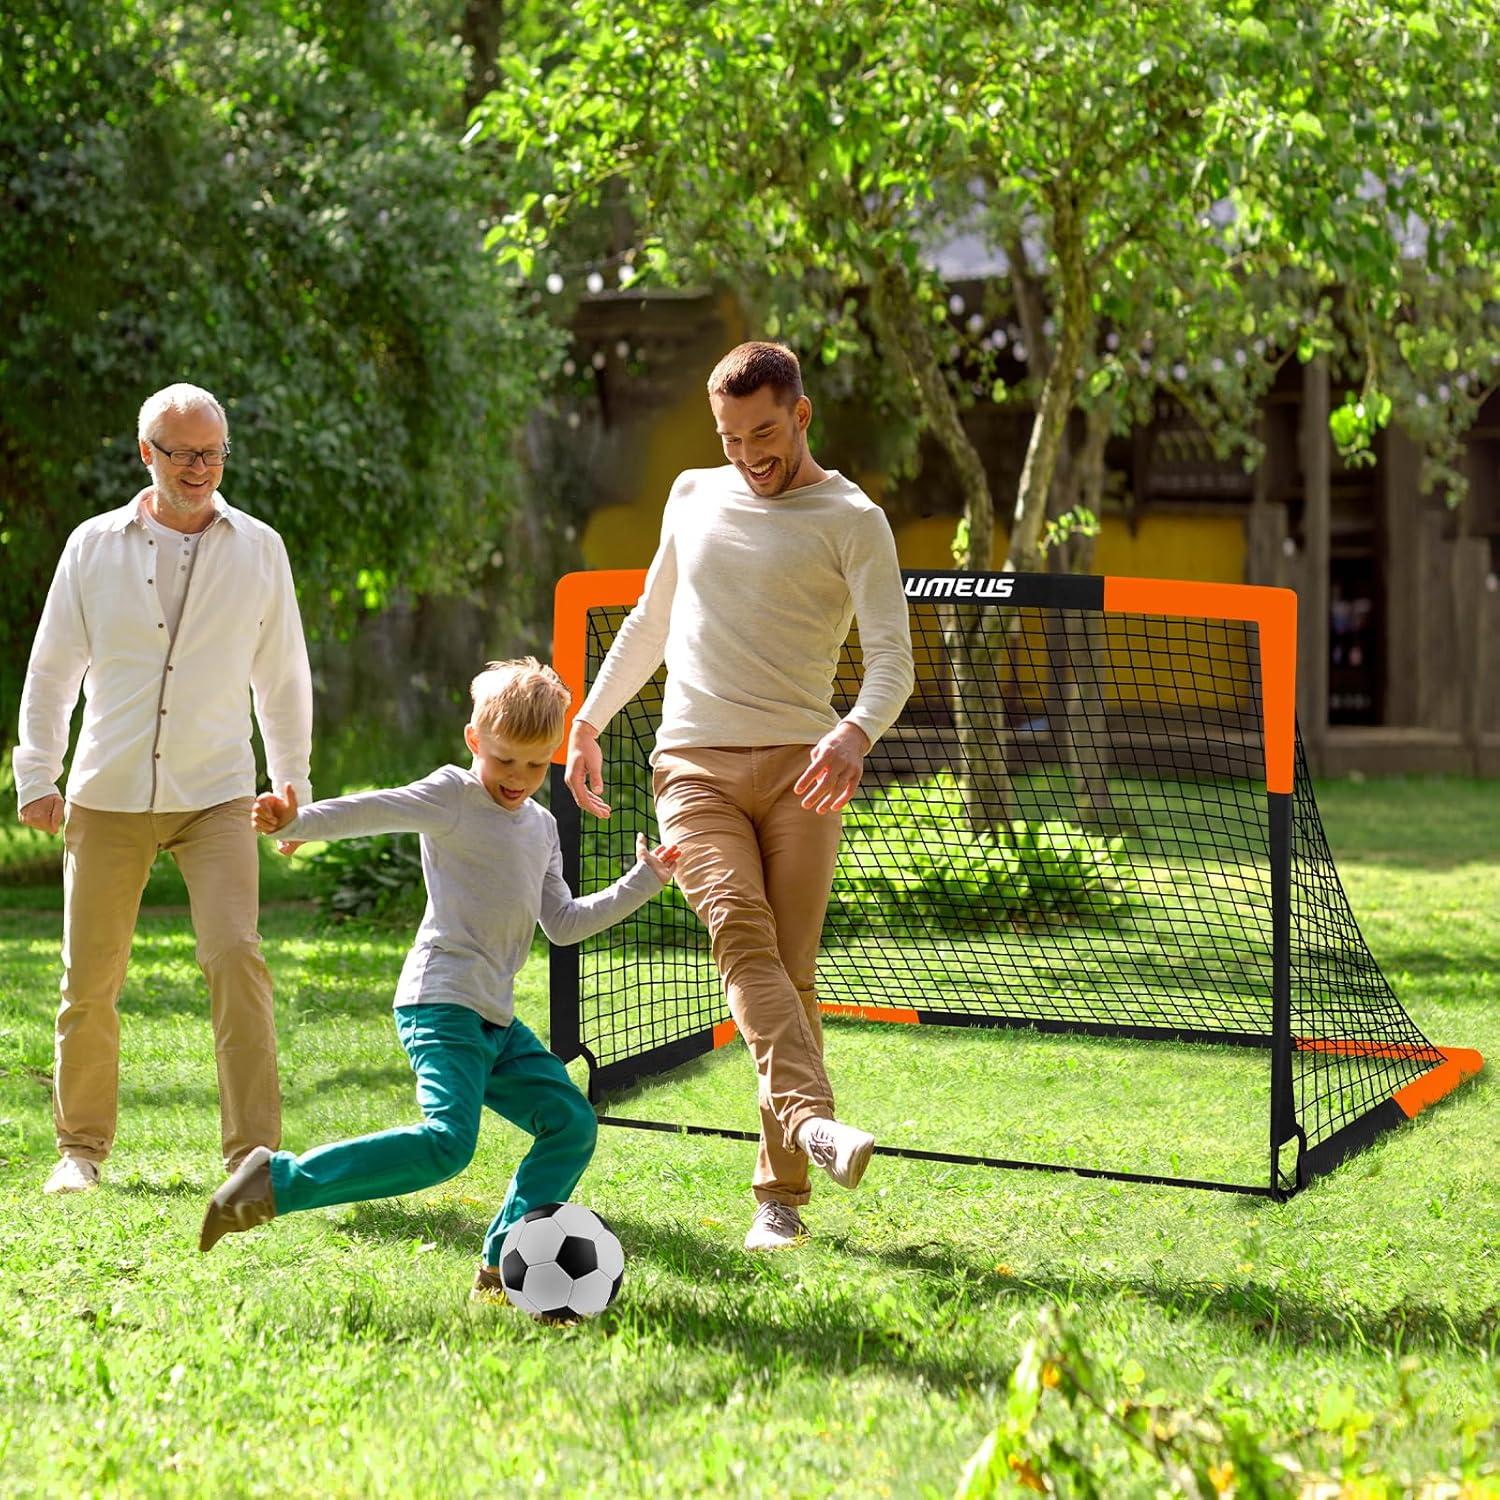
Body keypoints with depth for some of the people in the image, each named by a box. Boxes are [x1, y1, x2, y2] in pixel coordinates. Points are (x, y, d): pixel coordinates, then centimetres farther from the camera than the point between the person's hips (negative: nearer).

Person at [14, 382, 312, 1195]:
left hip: (216, 794, -1)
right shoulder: (94, 546, 3)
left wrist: (292, 783, 12)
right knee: (89, 978, 4)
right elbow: (51, 668, 10)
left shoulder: (258, 548, 4)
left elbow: (282, 674, 12)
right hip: (107, 797, 1)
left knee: (235, 957, -15)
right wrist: (36, 775, 5)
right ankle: (81, 1146, 22)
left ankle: (253, 1153, -10)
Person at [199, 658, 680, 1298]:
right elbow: (371, 812, -18)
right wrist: (298, 822, -35)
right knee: (446, 1141, -24)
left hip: (496, 1018, 9)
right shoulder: (452, 795, -3)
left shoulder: (542, 825, 20)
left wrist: (641, 884, 19)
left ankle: (504, 1263, 7)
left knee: (572, 1123, 5)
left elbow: (563, 923, 23)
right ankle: (276, 1182, -20)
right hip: (441, 1001, -9)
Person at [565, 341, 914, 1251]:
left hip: (799, 766, -2)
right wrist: (590, 721, 26)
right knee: (742, 934, -22)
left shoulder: (852, 519, 3)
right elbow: (652, 621, 30)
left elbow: (892, 655, -7)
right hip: (693, 766, 2)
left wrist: (856, 733, -26)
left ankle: (781, 1196, -2)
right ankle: (811, 1118, -40)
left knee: (791, 965, -7)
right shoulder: (693, 498, 17)